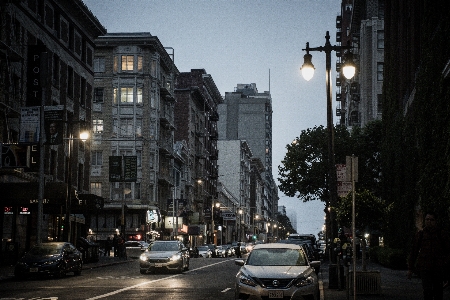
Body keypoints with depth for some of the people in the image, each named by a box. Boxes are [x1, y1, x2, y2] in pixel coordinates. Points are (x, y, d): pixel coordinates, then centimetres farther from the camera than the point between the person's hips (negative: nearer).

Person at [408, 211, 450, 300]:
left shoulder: (442, 234, 6)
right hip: (424, 268, -1)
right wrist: (410, 268, 13)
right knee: (427, 291, -12)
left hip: (439, 268, 1)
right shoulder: (420, 234, 8)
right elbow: (414, 252, 13)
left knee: (438, 291, 5)